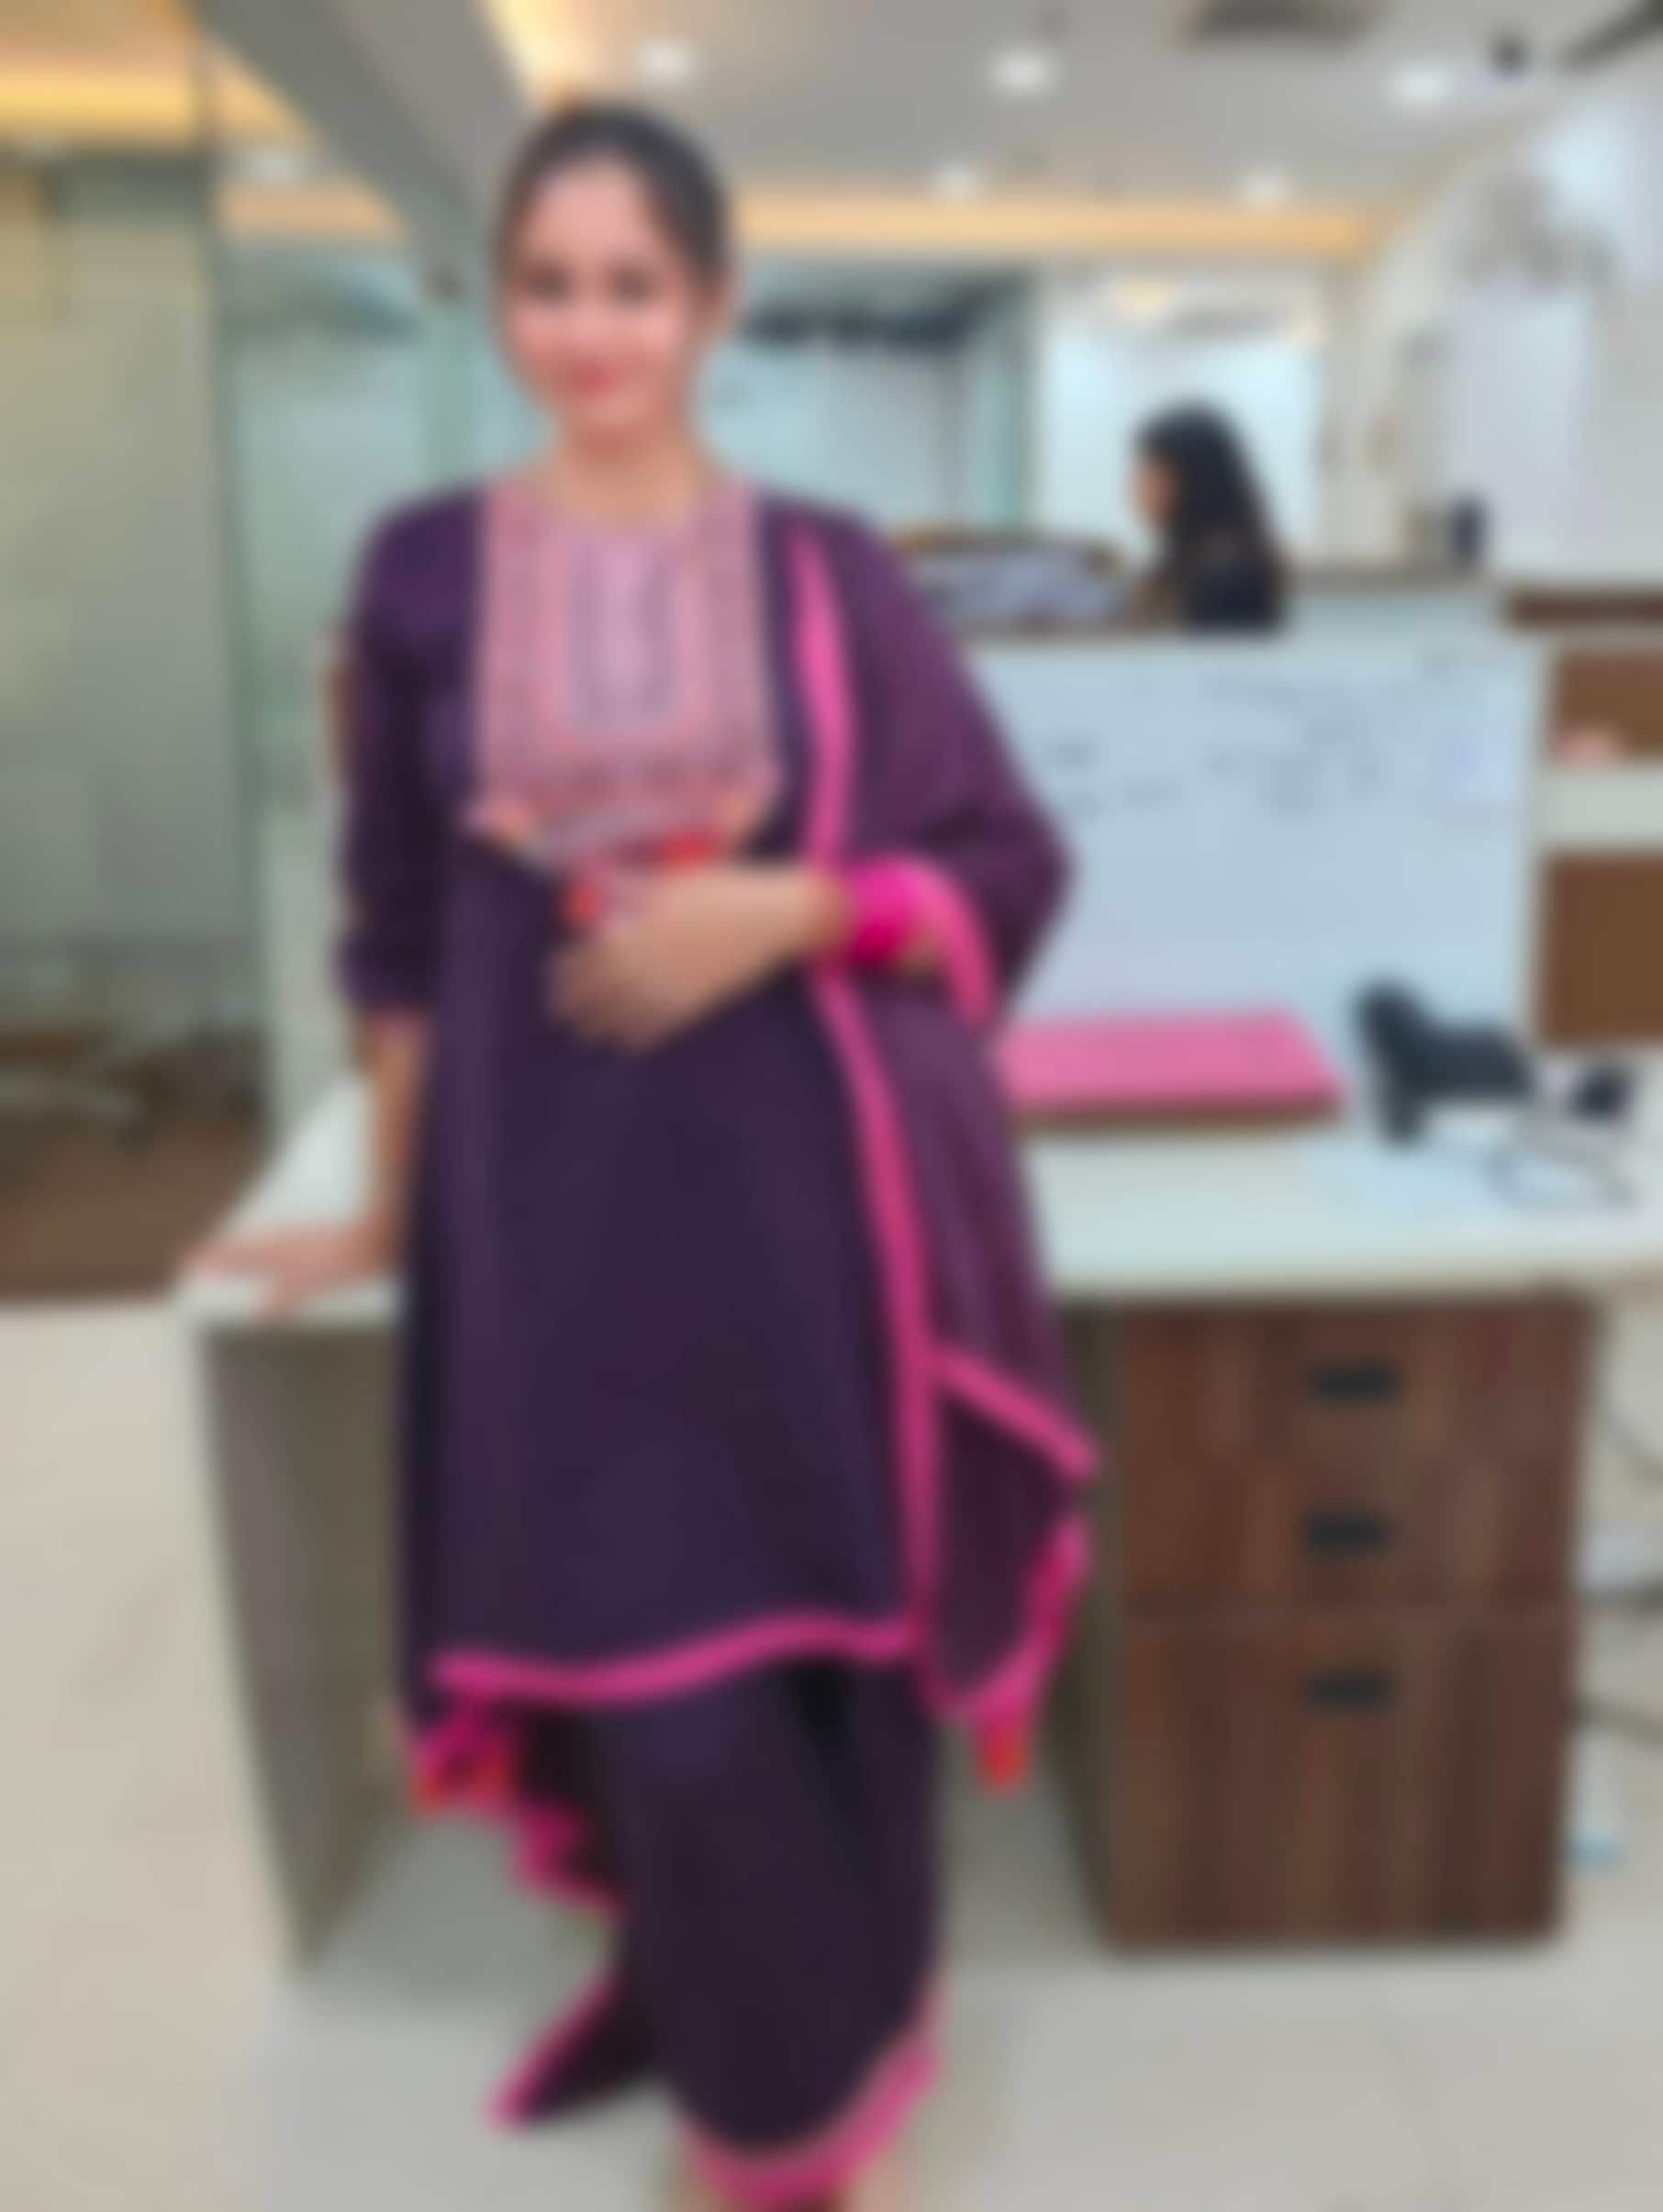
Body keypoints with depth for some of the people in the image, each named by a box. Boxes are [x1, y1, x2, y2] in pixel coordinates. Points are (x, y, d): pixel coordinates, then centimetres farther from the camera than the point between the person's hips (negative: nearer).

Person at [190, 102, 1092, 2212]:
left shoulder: (828, 571, 2)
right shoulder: (428, 573, 4)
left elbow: (1006, 870, 2)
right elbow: (401, 930, 8)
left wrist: (782, 911, -14)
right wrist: (386, 1209, 11)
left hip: (811, 1182, 0)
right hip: (564, 1199, 0)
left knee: (832, 1633, 9)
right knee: (665, 1675, 6)